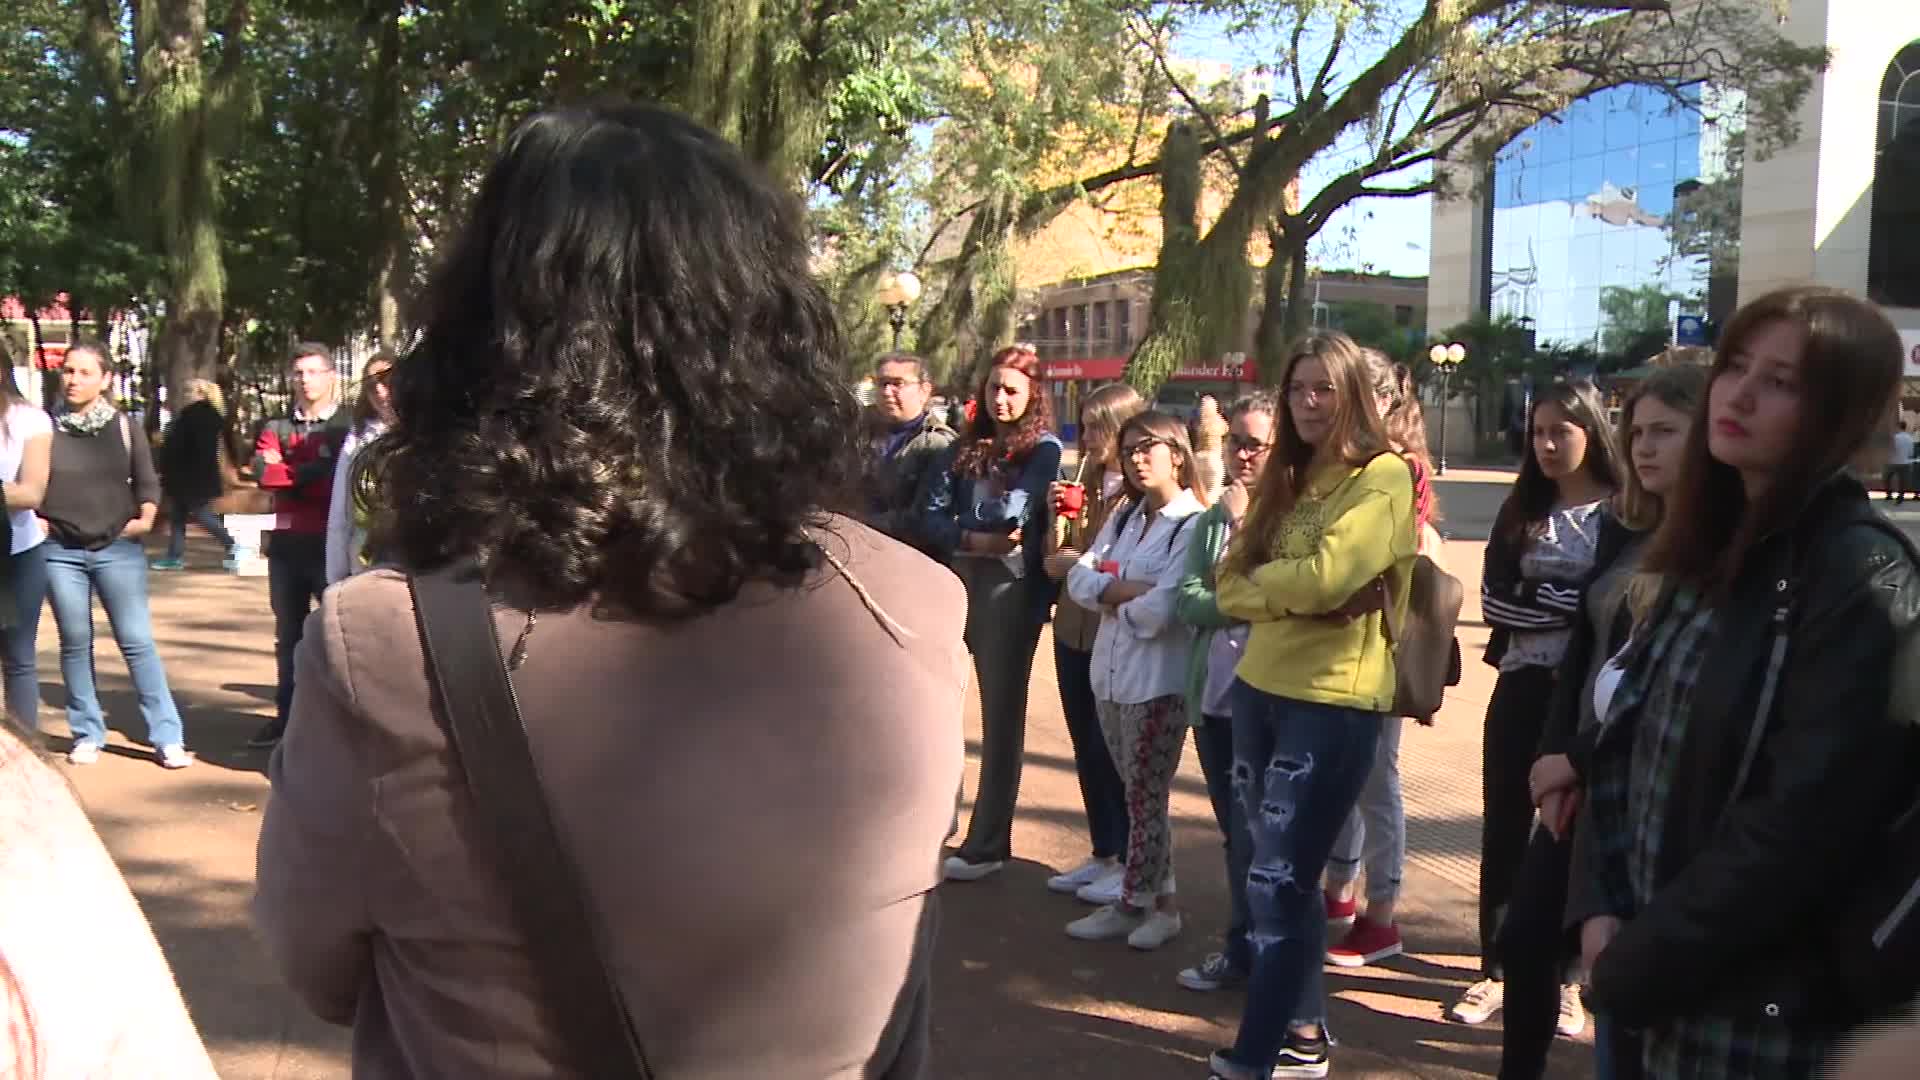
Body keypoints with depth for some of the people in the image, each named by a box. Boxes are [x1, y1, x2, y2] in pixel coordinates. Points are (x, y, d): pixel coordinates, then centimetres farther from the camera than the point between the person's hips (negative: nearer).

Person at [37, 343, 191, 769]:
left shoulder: (124, 426, 3)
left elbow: (147, 481, 7)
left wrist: (145, 518, -9)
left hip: (118, 549, -1)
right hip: (60, 551, 1)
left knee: (138, 641, -2)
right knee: (75, 644, 7)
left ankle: (167, 737, 0)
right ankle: (87, 735, 19)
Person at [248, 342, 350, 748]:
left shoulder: (348, 426, -2)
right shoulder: (277, 428, 11)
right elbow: (266, 474, -7)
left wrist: (292, 477, -9)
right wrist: (316, 471, -14)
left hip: (332, 541, -5)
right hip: (286, 541, 5)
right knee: (288, 634, 13)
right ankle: (286, 714, 23)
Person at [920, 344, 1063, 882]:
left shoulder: (1044, 449, -2)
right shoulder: (966, 446, 12)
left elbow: (1011, 514, -14)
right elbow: (933, 515, 2)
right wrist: (971, 541, -14)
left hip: (1011, 589, -5)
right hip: (956, 583, 5)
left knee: (1001, 714, 2)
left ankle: (988, 843, 8)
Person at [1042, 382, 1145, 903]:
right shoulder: (1087, 483, 10)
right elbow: (1058, 556, 12)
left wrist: (1084, 563, -16)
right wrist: (1057, 515, -5)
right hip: (1074, 631, 7)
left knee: (1114, 752, 2)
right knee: (1087, 750, 14)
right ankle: (1102, 853, 27)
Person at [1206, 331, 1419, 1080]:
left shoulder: (1384, 476, -9)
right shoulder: (1286, 478, 13)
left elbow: (1326, 577, -23)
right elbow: (1231, 585, 7)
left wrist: (1261, 581, -5)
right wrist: (1287, 592, -11)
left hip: (1334, 699, -7)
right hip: (1260, 688, 7)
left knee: (1278, 881, -5)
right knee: (1286, 877, 15)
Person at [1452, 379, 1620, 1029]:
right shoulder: (1521, 511, 6)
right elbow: (1494, 602, -4)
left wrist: (1543, 603, -16)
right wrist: (1575, 606, -13)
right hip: (1522, 688, 3)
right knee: (1504, 831, 8)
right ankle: (1496, 970, 21)